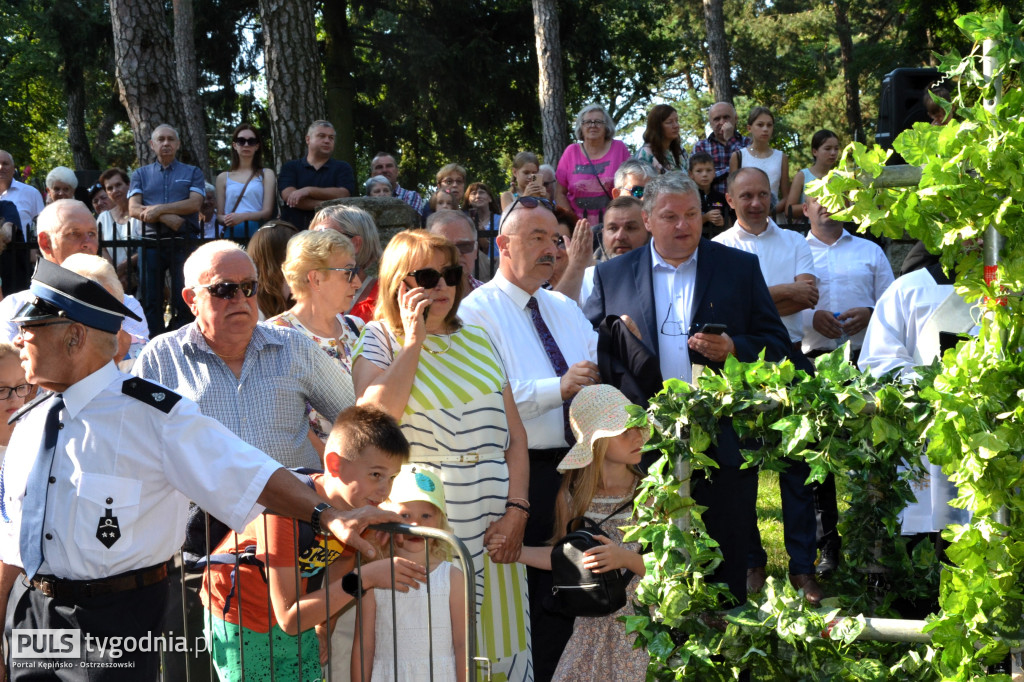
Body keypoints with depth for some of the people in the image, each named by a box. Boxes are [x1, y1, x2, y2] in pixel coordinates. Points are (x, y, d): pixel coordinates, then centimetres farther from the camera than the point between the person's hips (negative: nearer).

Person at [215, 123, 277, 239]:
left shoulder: (266, 174, 11)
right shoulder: (223, 177, 17)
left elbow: (267, 212, 1)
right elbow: (219, 215, 13)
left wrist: (244, 216, -16)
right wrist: (225, 220, -11)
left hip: (257, 233, -1)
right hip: (231, 234, 1)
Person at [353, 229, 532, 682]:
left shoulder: (477, 340, 15)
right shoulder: (380, 341, 4)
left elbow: (514, 434, 11)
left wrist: (517, 509, -1)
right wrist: (414, 340, -10)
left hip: (493, 525, 4)